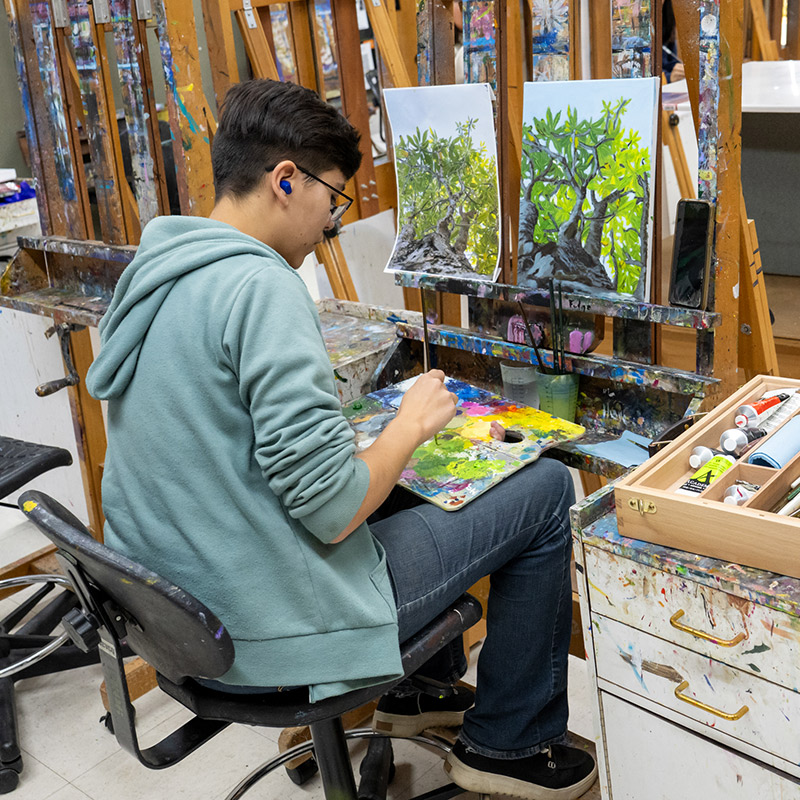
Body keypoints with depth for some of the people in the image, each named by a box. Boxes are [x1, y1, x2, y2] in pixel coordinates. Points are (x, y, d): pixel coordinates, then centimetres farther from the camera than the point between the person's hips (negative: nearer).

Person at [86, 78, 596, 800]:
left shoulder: (153, 272, 6)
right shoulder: (260, 286, -23)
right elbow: (333, 511, -26)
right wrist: (412, 422, -8)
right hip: (270, 635, -9)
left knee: (406, 479, 30)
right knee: (547, 488, 2)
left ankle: (420, 688, 41)